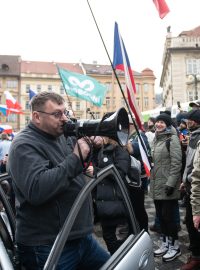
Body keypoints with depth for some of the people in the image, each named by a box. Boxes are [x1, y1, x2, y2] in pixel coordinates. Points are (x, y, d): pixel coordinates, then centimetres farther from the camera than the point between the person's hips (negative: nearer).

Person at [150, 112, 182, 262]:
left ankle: (175, 246, 19)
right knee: (161, 215, 15)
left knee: (168, 216, 0)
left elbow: (176, 163, -16)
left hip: (167, 185, -7)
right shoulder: (156, 139, 13)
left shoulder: (172, 139, -10)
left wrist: (171, 183, -20)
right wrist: (151, 179, 18)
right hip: (156, 184, 7)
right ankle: (165, 243, 30)